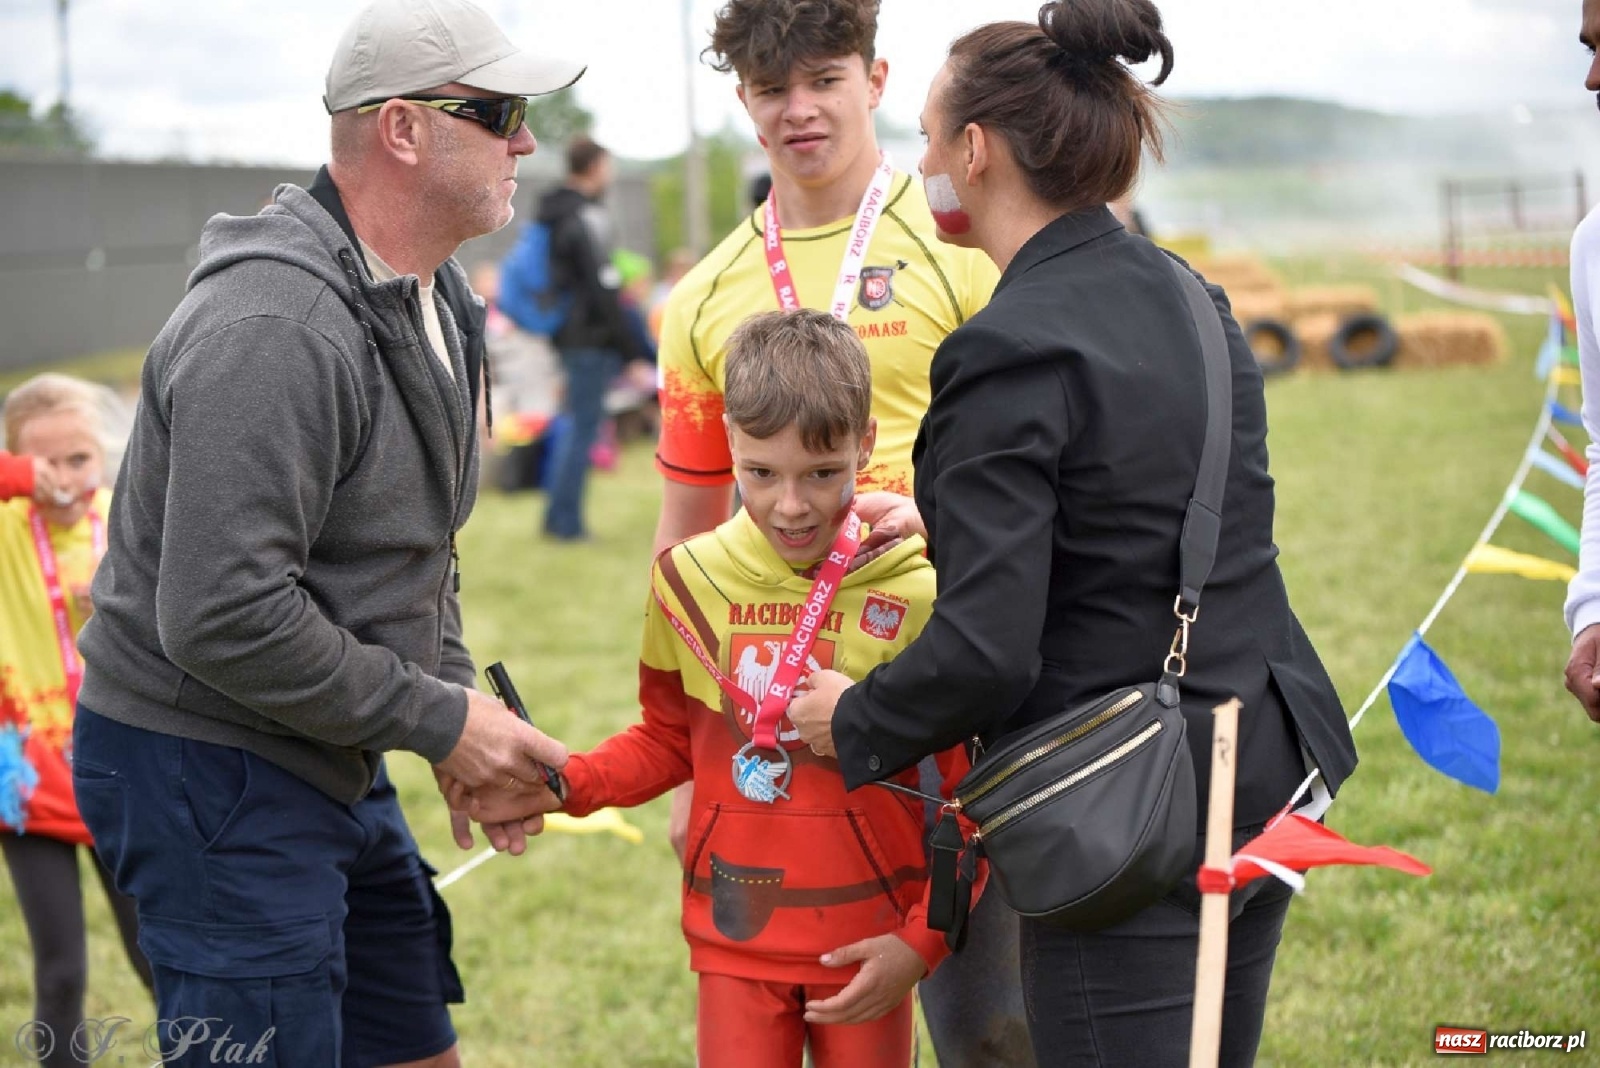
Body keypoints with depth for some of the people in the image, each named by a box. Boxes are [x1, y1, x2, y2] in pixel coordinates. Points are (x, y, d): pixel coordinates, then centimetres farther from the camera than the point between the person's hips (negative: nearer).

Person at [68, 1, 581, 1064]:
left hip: (334, 766, 10)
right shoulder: (274, 329, -24)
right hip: (209, 767, -10)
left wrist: (464, 717, 6)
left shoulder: (439, 300, 10)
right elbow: (223, 618, -29)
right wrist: (439, 720, -19)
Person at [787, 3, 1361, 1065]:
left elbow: (986, 654, -22)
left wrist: (855, 721, -4)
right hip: (1263, 774, 9)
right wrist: (946, 523, 26)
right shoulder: (1186, 297, 7)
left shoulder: (1014, 351, -19)